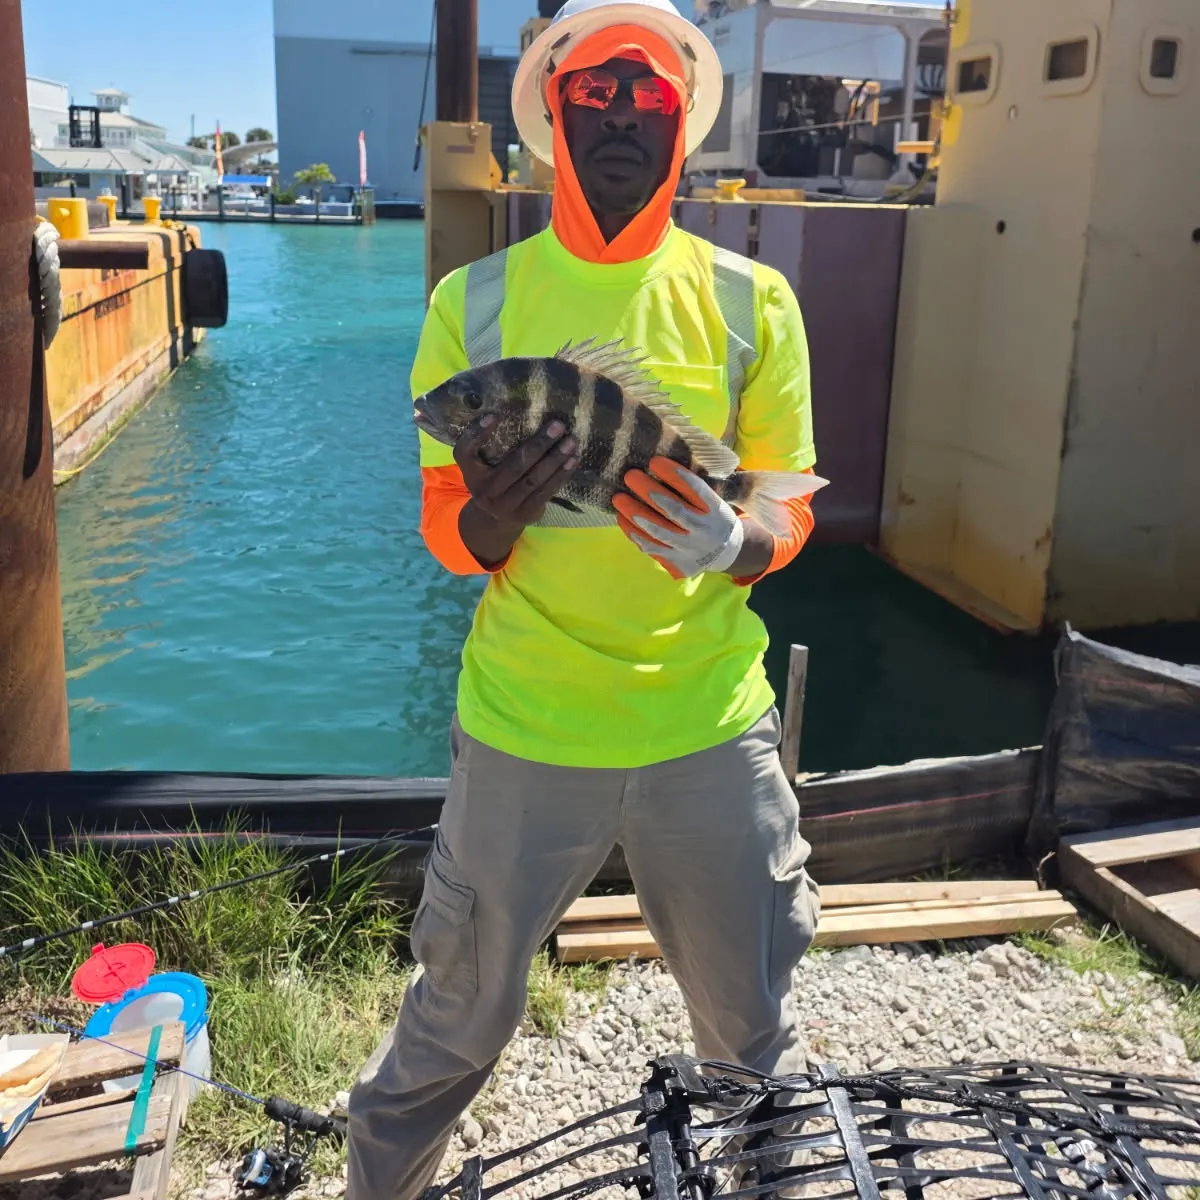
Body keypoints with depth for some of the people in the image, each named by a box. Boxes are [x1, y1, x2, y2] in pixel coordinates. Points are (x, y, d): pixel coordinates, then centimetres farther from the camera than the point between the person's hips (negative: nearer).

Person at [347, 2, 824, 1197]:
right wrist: (491, 514, -21)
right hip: (522, 728, 0)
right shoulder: (476, 301, -1)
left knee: (753, 1032, 15)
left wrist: (739, 545, -18)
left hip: (712, 728, 1)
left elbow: (794, 497, 5)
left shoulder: (749, 301, 1)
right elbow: (444, 532, 2)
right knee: (457, 1019, 15)